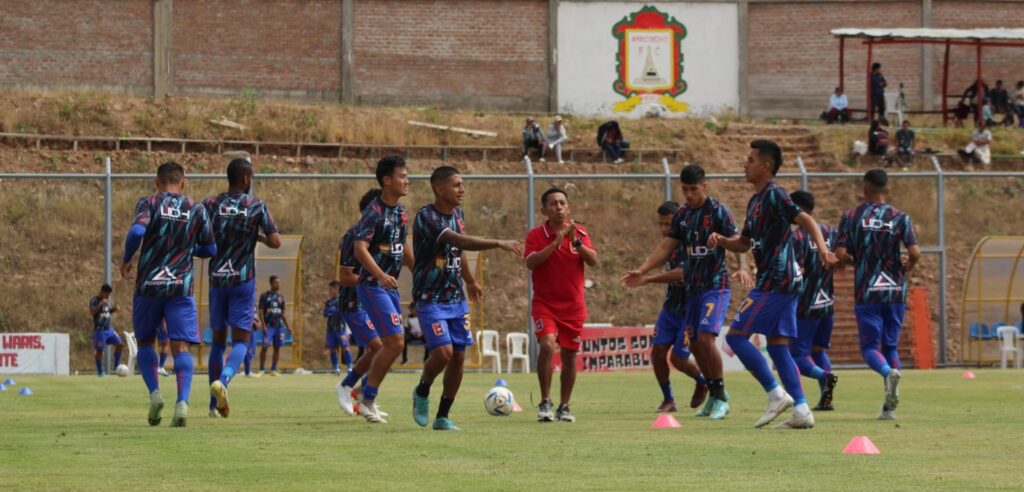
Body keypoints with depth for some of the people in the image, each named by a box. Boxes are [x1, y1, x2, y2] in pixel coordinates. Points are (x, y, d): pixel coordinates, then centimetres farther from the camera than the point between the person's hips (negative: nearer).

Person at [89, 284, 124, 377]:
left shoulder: (109, 300, 9)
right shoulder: (94, 301, -11)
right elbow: (92, 312, -27)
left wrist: (114, 309, 2)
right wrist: (100, 304, -36)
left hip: (109, 328, 6)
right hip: (99, 330, -6)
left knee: (120, 344, -4)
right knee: (99, 351, -1)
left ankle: (116, 365, 11)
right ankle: (100, 372, 10)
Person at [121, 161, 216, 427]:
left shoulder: (149, 203, -2)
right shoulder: (197, 209, 6)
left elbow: (137, 231, -20)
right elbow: (210, 249, 11)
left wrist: (126, 260, -4)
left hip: (148, 285, -1)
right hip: (181, 286, 1)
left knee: (145, 341, 17)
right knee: (180, 346, -4)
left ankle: (154, 393, 0)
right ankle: (182, 402, -22)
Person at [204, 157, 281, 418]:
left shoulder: (210, 205, 1)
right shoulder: (257, 206, -4)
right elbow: (275, 242, -6)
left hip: (216, 278, 3)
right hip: (243, 280, -3)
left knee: (218, 339, 13)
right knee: (241, 339, 1)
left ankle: (215, 405, 11)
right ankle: (223, 379, -30)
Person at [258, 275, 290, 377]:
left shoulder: (281, 296, 14)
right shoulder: (265, 296, -2)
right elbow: (261, 312, -5)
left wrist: (287, 326, 14)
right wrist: (263, 326, -14)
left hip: (279, 325, 5)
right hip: (268, 325, -5)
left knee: (277, 347, 5)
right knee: (265, 347, -7)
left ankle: (274, 369, 12)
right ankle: (262, 369, 1)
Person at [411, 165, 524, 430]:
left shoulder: (458, 214, 7)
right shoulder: (426, 217, -20)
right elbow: (460, 241, -32)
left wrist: (470, 281, 35)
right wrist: (499, 244, -37)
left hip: (456, 298, 7)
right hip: (431, 298, -7)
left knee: (459, 357, 1)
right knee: (443, 352, -19)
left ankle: (442, 417, 12)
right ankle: (422, 393, 11)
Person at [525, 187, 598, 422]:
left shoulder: (579, 232, 4)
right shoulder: (536, 235, -2)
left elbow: (593, 260, -7)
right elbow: (531, 262, -18)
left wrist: (576, 241, -22)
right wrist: (556, 243, -24)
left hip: (573, 304, 3)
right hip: (545, 303, -3)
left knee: (569, 354, 6)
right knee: (547, 345, -22)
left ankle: (564, 407, 20)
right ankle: (545, 403, -12)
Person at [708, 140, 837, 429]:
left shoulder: (774, 196, -11)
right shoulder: (755, 201, 18)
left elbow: (806, 220, -21)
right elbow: (744, 243, 26)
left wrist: (822, 249, -36)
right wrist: (721, 241, 6)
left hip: (774, 282, -10)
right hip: (784, 283, 10)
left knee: (736, 336, -8)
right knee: (777, 346, 8)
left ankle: (776, 395, -10)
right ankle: (801, 411, 4)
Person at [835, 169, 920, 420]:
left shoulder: (851, 216, -1)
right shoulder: (900, 218, 1)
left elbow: (841, 254, -7)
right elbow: (915, 253, -9)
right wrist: (907, 268, 12)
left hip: (866, 291, -2)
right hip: (895, 291, 2)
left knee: (869, 346, 2)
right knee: (891, 345, 12)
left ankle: (889, 372, -32)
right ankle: (889, 407, 7)